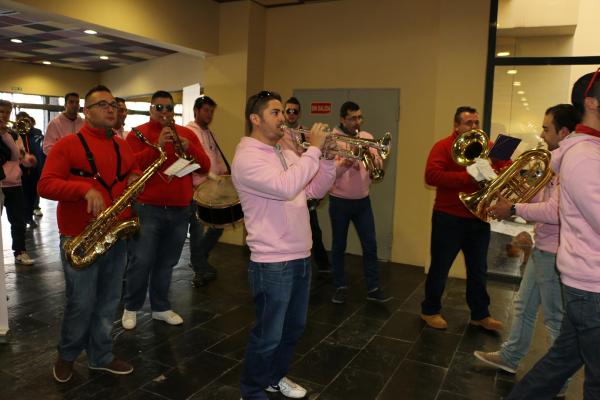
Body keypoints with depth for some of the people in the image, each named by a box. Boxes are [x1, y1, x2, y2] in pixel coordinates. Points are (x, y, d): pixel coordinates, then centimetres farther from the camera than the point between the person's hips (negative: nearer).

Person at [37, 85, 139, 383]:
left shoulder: (122, 146, 11)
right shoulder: (67, 145, -6)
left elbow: (134, 172, 23)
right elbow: (45, 186, -13)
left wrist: (135, 179, -1)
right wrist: (85, 189, -27)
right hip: (79, 239, -5)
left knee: (107, 302, 13)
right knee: (81, 304, 2)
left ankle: (101, 357, 29)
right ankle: (66, 355, 28)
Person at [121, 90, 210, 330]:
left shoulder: (187, 134, 11)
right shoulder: (138, 133, 0)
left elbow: (205, 166, 4)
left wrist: (189, 147, -13)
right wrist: (157, 145, -21)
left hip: (180, 211, 4)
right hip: (147, 209, -3)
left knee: (166, 263, 12)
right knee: (141, 262, -1)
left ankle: (161, 307, 25)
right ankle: (131, 308, 17)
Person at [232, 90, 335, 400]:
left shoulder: (287, 154, 12)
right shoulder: (247, 157, -15)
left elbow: (314, 191, 12)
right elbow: (286, 187, -30)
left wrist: (328, 158, -2)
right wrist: (314, 149, -21)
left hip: (301, 257, 9)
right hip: (272, 263, -9)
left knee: (293, 327, 22)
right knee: (268, 335, 6)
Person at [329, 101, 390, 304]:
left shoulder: (367, 137, 5)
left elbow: (377, 165, 0)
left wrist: (375, 160, -21)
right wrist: (344, 163, -30)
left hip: (362, 201, 4)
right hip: (339, 201, -3)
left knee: (370, 246, 5)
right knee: (338, 246, 8)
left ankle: (373, 288, 15)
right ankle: (340, 287, 23)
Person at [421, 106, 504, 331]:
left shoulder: (488, 147, 9)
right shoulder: (443, 147, -8)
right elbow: (431, 176, -22)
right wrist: (468, 177, -29)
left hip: (479, 219, 5)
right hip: (449, 219, -5)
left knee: (478, 271, 15)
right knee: (439, 268, 8)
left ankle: (480, 314, 30)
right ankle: (430, 311, 24)